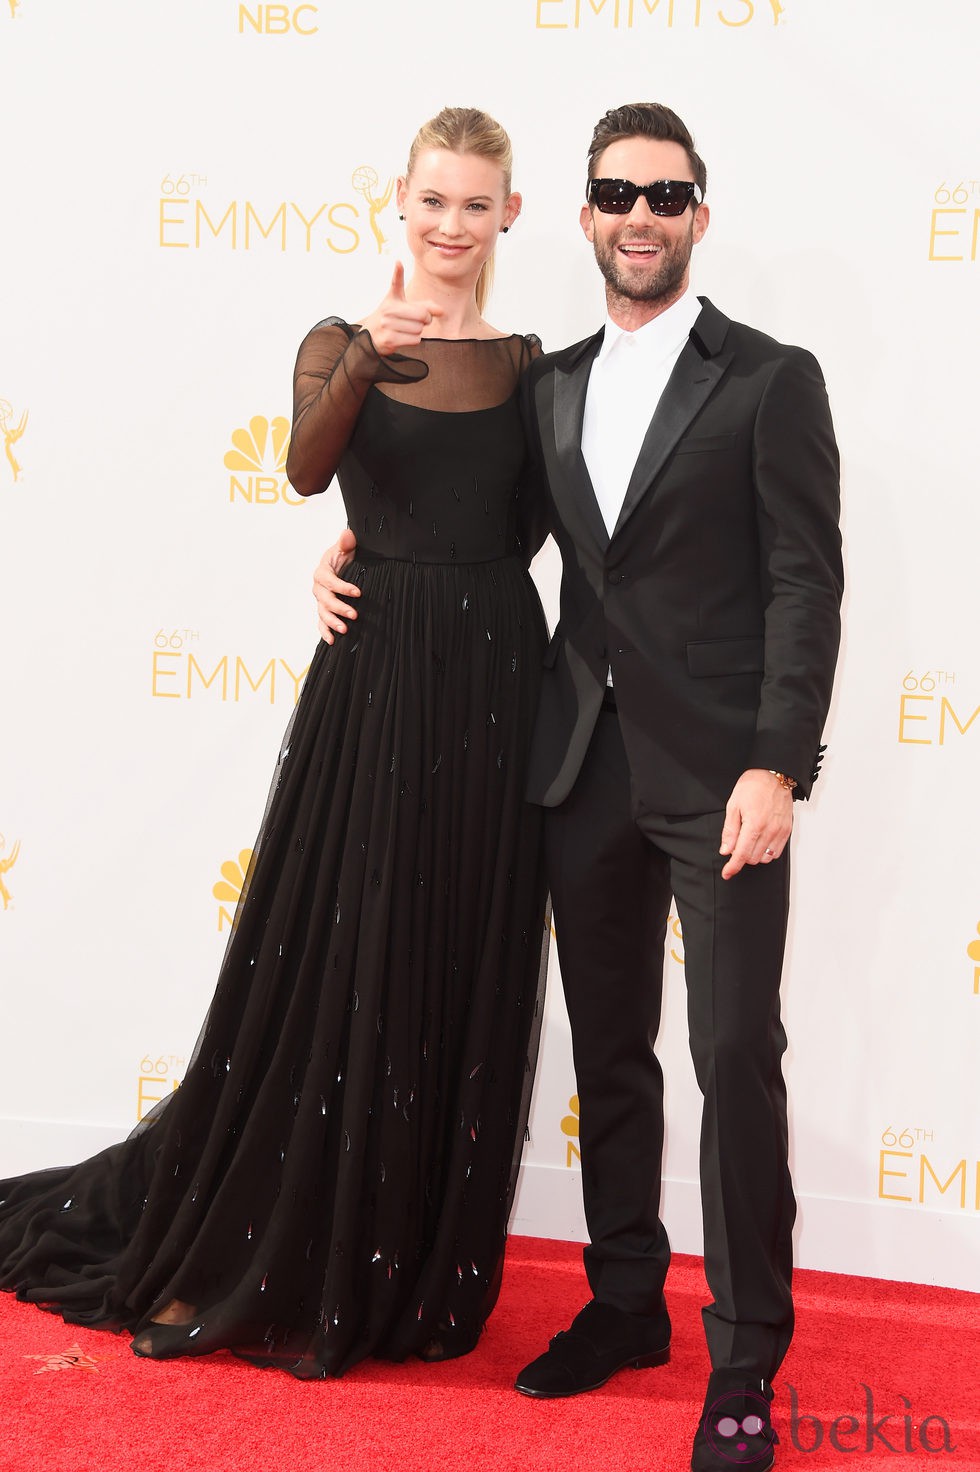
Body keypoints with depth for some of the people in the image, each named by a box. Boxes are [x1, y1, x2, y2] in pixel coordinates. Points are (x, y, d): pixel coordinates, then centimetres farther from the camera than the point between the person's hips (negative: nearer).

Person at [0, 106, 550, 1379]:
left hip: (494, 679, 3)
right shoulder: (340, 345, 2)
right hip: (373, 681, -2)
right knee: (334, 967, 2)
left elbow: (525, 527, 8)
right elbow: (307, 471, -18)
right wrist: (368, 360, -34)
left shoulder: (531, 364, 9)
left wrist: (385, 559, -4)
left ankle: (421, 1274, 23)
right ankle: (273, 1264, 20)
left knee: (466, 982, 7)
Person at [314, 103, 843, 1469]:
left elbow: (805, 584, -8)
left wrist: (777, 765, -16)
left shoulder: (771, 380, -2)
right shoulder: (550, 384, 13)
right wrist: (358, 547, 8)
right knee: (610, 1050, 13)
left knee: (736, 1057, -4)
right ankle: (625, 1300, 29)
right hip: (586, 765, 5)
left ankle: (745, 1360, 7)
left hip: (718, 772, -5)